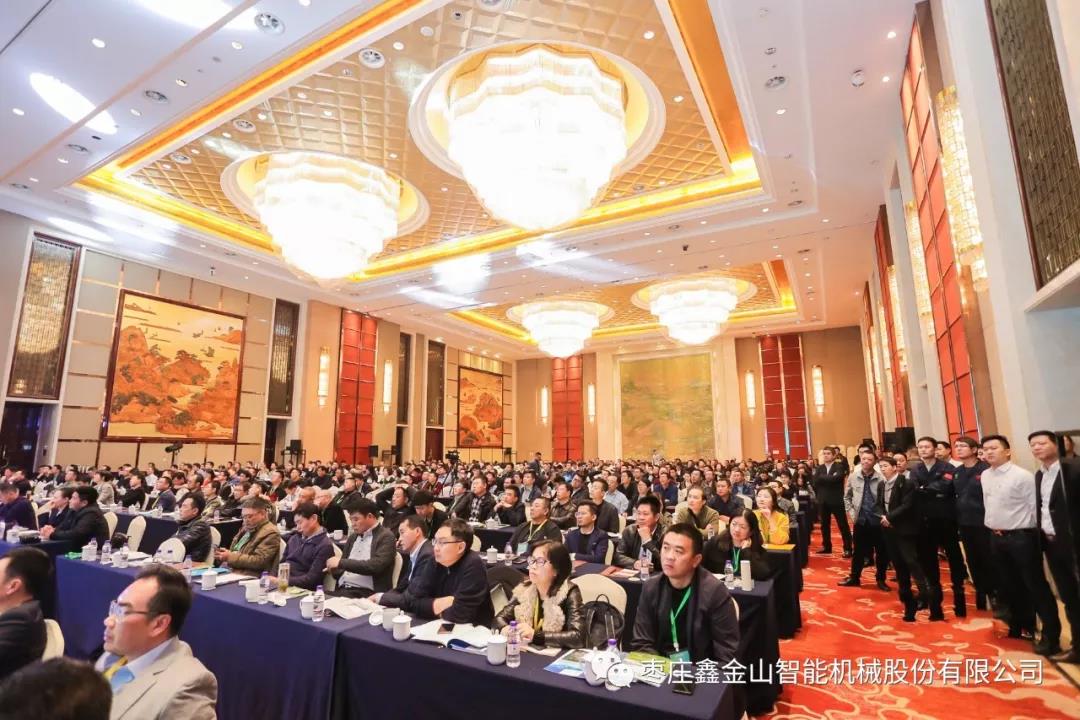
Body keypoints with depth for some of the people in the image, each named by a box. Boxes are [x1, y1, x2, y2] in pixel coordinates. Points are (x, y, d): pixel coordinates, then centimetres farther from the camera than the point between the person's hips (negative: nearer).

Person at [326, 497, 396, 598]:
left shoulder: (386, 537, -4)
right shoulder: (352, 537, 19)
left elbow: (375, 566, -17)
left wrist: (341, 562, -15)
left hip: (366, 593, -7)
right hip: (342, 589, 7)